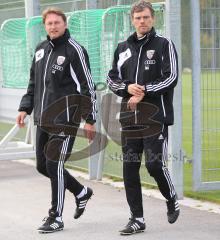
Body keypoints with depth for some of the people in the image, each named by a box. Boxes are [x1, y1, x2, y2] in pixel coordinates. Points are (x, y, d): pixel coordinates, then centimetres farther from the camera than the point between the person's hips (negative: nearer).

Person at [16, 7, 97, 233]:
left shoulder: (74, 50, -9)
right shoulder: (41, 49, 12)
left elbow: (87, 86, -9)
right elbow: (33, 83, 23)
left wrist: (89, 120, -12)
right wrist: (25, 108, 13)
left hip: (65, 119, -8)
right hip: (43, 119, 8)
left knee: (55, 165, -8)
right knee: (42, 165, 12)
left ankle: (56, 217, 4)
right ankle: (81, 192, 32)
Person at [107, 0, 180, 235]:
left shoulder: (164, 45, 1)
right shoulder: (122, 48, 14)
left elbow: (171, 77, -8)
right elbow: (112, 79, 14)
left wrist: (144, 91, -14)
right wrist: (128, 87, -7)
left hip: (156, 117, -5)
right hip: (129, 117, 5)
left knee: (155, 164, -11)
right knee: (130, 168, 2)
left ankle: (172, 201, 18)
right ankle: (137, 219, 10)